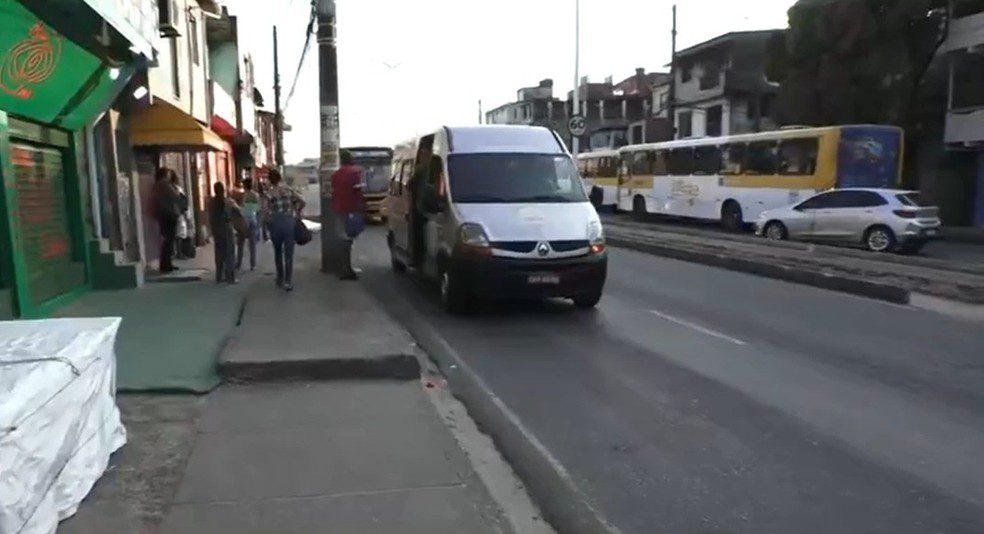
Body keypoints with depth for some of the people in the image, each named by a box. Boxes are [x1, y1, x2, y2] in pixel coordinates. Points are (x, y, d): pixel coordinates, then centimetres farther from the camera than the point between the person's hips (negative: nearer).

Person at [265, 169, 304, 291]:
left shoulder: (269, 193, -2)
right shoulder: (289, 190, 3)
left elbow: (267, 212, -9)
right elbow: (301, 202, -5)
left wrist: (269, 222, 8)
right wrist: (296, 213, 9)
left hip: (275, 223, 0)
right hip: (289, 222, 0)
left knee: (278, 252, 18)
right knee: (289, 253, 1)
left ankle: (280, 279, 25)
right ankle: (288, 281, -6)